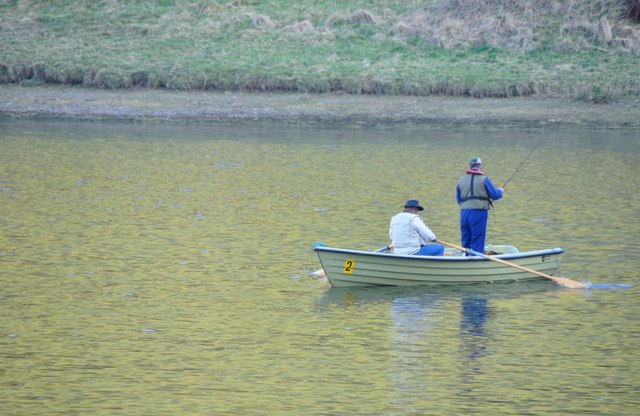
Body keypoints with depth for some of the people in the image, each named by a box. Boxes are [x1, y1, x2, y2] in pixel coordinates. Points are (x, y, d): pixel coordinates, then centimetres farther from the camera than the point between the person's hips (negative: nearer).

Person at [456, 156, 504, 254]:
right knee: (477, 240, -1)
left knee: (465, 240, 13)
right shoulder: (484, 179, -5)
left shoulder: (461, 180, 10)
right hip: (479, 212, -4)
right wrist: (500, 191, 18)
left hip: (464, 212, 4)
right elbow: (494, 195, -3)